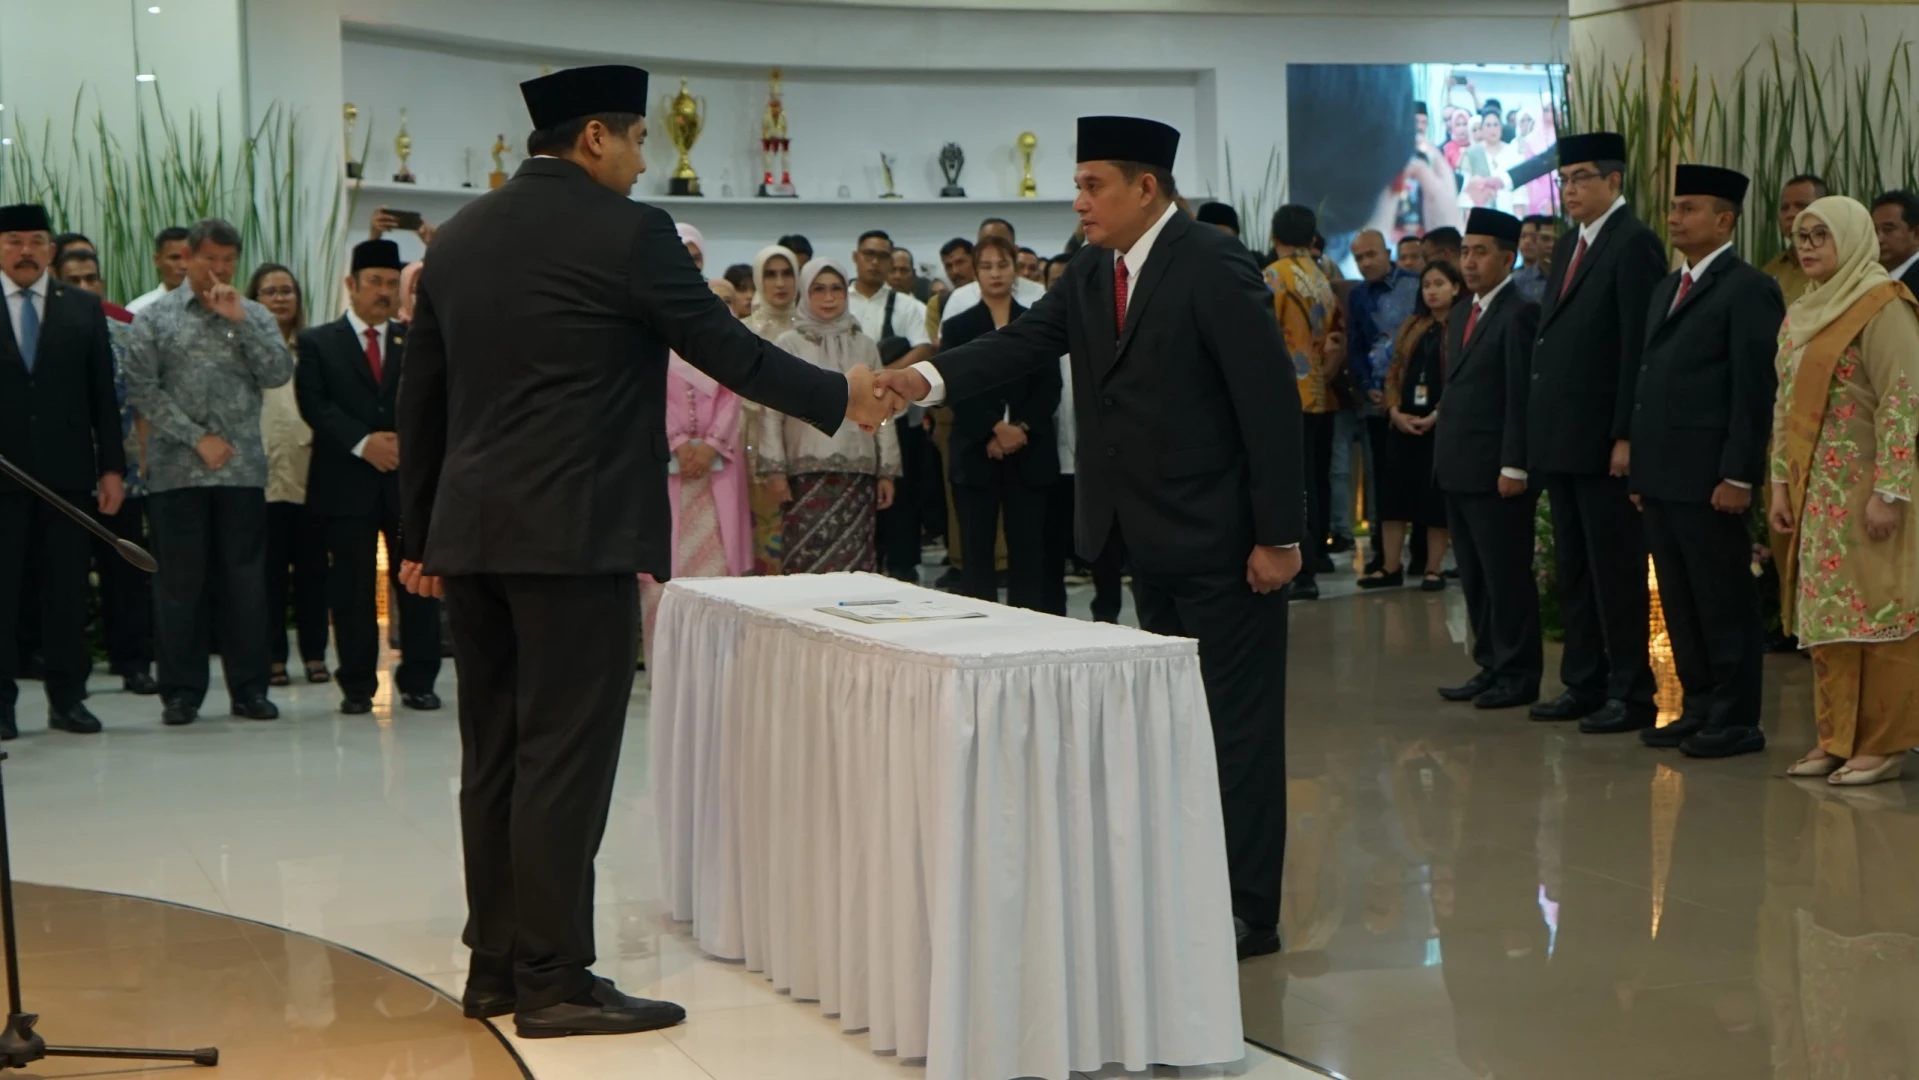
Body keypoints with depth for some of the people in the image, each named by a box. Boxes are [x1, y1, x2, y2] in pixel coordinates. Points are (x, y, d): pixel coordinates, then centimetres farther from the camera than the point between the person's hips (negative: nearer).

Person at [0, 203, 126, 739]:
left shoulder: (84, 308, 8)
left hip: (66, 469, 1)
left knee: (67, 589, 4)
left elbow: (103, 393, 7)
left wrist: (112, 467, 2)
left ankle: (67, 698, 11)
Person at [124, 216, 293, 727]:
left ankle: (249, 688, 11)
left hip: (243, 469, 2)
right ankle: (182, 692, 8)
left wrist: (238, 319, -8)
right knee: (179, 583, 1)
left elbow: (278, 374, -2)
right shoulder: (155, 317, 4)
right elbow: (142, 389, -3)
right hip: (176, 470, -2)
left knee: (245, 582, 3)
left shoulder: (254, 316, 11)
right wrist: (198, 438, -9)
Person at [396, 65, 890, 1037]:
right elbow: (726, 348, -3)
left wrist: (420, 538, 21)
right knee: (564, 758, -4)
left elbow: (421, 397, 15)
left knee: (494, 756, 12)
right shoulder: (627, 230, -8)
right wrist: (840, 397, 12)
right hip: (576, 534, -7)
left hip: (472, 533, 7)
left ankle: (496, 964, 17)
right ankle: (553, 983, -1)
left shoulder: (457, 237, 13)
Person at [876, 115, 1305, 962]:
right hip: (1152, 542, 8)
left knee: (1237, 724, -1)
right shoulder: (1092, 275, 8)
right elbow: (1024, 343, -4)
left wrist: (1278, 535, -19)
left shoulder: (1213, 268, -15)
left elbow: (1269, 401, -17)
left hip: (1221, 540, -8)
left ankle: (1248, 913, 6)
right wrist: (927, 377, -22)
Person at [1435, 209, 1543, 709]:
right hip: (1458, 470, 9)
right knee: (1474, 575, 12)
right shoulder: (1461, 315, 17)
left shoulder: (1520, 314, -11)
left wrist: (1514, 466, -19)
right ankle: (1490, 666, 19)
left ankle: (1519, 674, 6)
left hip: (1496, 472, -9)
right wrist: (1444, 457, 15)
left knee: (1507, 575, -2)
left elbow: (1523, 396, -15)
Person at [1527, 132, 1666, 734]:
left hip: (1604, 440, -9)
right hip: (1561, 436, 9)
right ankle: (1584, 685, 19)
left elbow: (1639, 348, -16)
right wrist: (1541, 426, 12)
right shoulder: (1570, 245, 17)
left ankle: (1631, 694, 4)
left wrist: (1625, 436, -19)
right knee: (1572, 568, 12)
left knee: (1616, 568, -2)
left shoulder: (1634, 244, -10)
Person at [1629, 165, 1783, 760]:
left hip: (1709, 479, -8)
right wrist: (1641, 470, 15)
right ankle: (1699, 709, 19)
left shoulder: (1748, 289, -7)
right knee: (1679, 601, 11)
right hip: (1662, 476, 8)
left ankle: (1736, 720, 5)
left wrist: (1738, 476, -17)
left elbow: (1755, 391, -13)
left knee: (1724, 601, -1)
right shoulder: (1667, 289, 19)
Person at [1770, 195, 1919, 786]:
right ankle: (1838, 737, 17)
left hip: (1866, 490, -8)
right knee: (1824, 617, 10)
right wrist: (1780, 484, 11)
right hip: (1815, 492, 8)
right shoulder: (1802, 315, 15)